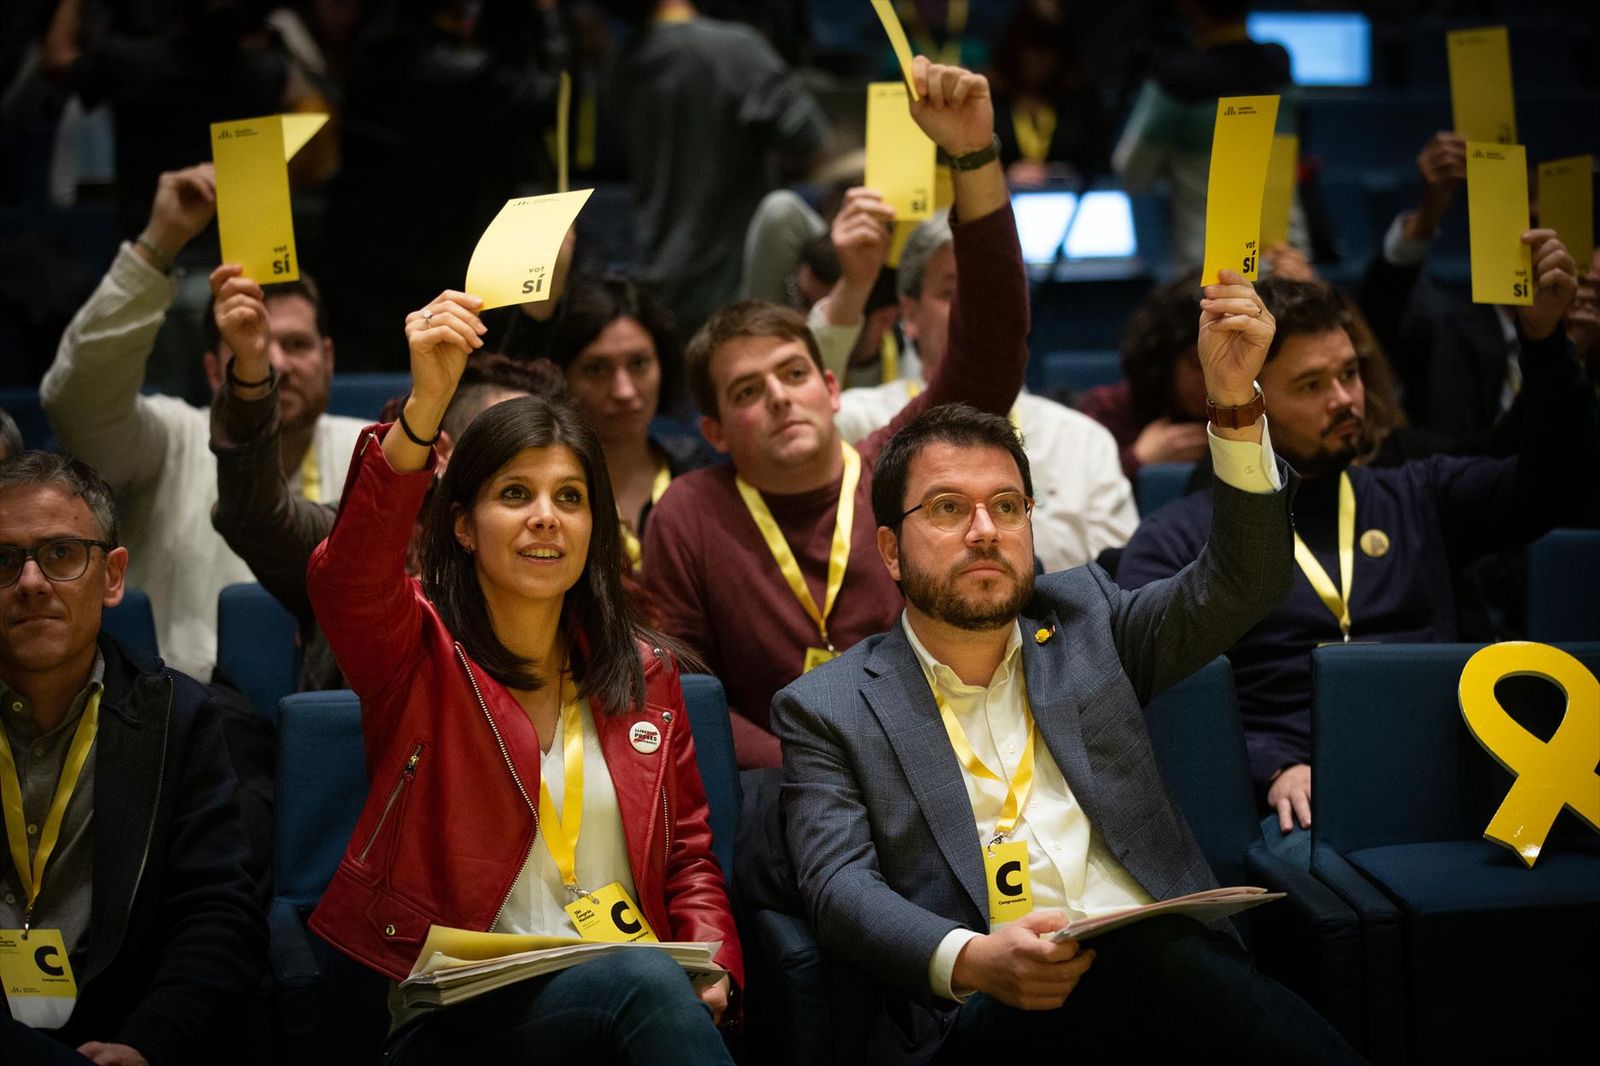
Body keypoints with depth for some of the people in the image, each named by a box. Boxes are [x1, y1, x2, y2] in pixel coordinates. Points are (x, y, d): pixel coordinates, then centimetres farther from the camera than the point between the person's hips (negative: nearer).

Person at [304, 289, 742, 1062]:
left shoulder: (643, 672, 16)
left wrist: (713, 970, -1)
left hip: (639, 988, 4)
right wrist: (424, 407, -35)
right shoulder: (417, 651, 4)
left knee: (677, 997, -33)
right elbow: (346, 577, -20)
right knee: (646, 982, -35)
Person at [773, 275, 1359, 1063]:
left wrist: (1234, 401, -4)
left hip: (1159, 969, 4)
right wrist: (970, 960, -21)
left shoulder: (1083, 622, 23)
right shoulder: (827, 708, 13)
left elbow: (1242, 582, 12)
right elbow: (838, 883, 0)